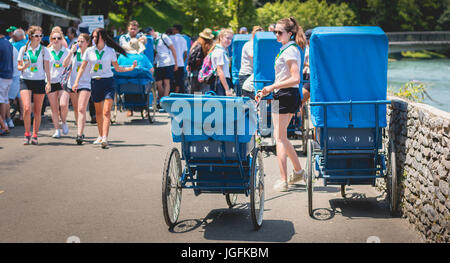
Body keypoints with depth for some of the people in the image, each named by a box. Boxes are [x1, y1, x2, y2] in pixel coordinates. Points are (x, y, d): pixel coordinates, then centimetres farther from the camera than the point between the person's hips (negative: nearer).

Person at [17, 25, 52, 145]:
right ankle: (27, 134, 0)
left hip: (40, 81, 1)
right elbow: (19, 66, 10)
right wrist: (23, 67, -13)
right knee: (27, 108, -15)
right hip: (25, 81, 0)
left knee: (37, 111, 3)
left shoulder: (44, 50, 4)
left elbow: (47, 68, 5)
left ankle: (35, 135, 15)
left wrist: (49, 82, -3)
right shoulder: (23, 49, 5)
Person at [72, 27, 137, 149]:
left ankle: (105, 138, -22)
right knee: (98, 111, 10)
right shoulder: (89, 51, 5)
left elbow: (117, 68, 9)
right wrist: (76, 81, -2)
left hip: (108, 81, -2)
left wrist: (131, 68, -3)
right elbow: (82, 68, 8)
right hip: (95, 82, 2)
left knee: (106, 111, -14)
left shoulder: (110, 51, 1)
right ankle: (100, 136, 26)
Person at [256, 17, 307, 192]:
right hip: (283, 95, 10)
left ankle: (283, 181, -5)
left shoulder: (290, 50, -14)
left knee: (280, 138, -6)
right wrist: (267, 91, 18)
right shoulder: (287, 49, 16)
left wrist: (273, 86, -21)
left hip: (286, 95, -10)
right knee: (281, 137, 17)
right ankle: (298, 171, 28)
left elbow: (295, 79, -22)